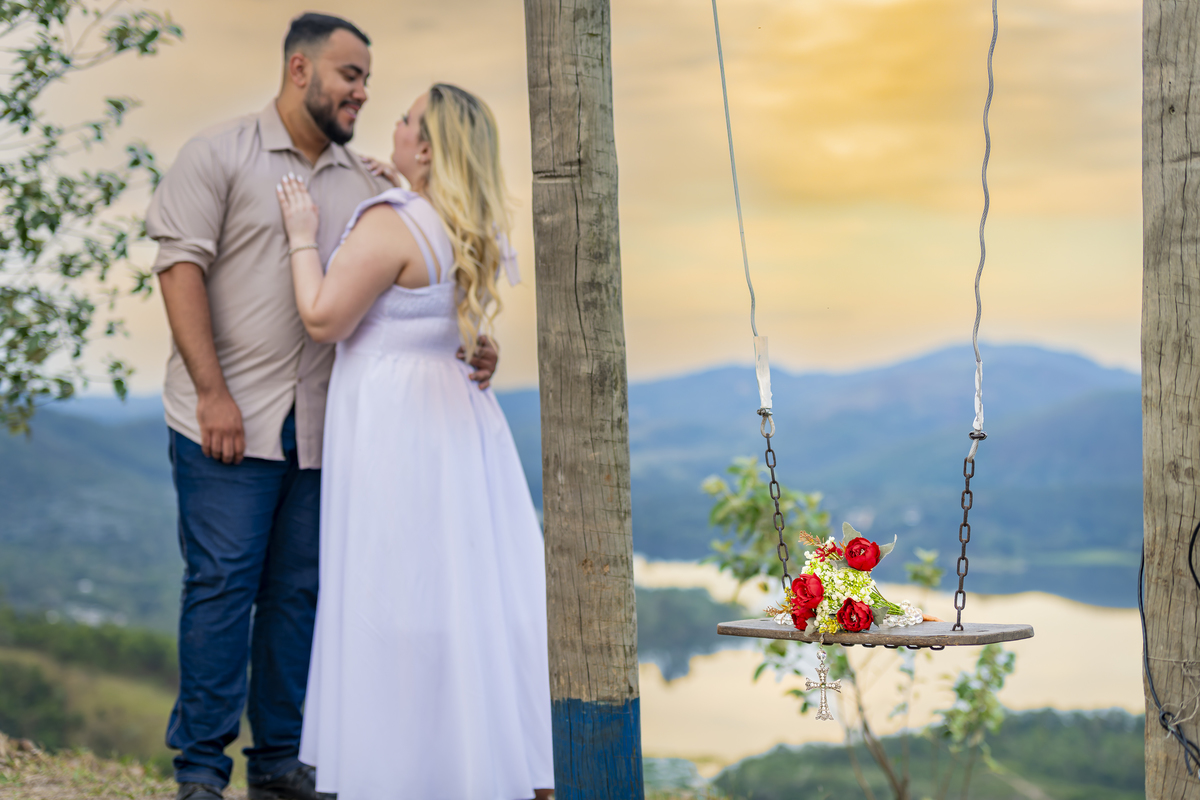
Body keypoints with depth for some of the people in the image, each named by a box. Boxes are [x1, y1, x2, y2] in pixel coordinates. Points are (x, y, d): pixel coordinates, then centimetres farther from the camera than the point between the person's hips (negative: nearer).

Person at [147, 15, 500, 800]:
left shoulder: (365, 183, 14)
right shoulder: (220, 155, 1)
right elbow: (182, 266, -6)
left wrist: (463, 346, -5)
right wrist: (212, 391, -13)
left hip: (322, 425, 5)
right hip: (230, 419, -5)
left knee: (298, 591, 8)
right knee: (222, 582, -4)